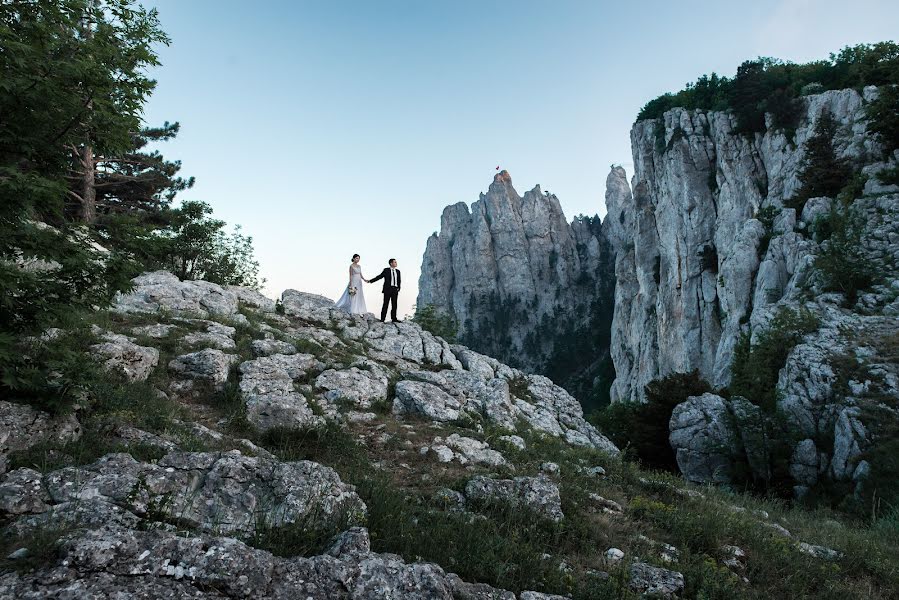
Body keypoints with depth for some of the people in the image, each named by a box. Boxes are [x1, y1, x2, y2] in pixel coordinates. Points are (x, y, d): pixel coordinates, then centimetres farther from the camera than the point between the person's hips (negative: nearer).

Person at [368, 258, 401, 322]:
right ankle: (382, 319, 0)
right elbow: (379, 276, -1)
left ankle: (394, 318, 13)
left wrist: (398, 288, 5)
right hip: (388, 289, -4)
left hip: (395, 290, 4)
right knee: (385, 304, -3)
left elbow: (399, 280, 16)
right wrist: (371, 281, -6)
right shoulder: (386, 270, 0)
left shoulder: (398, 271, 12)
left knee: (394, 304, 6)